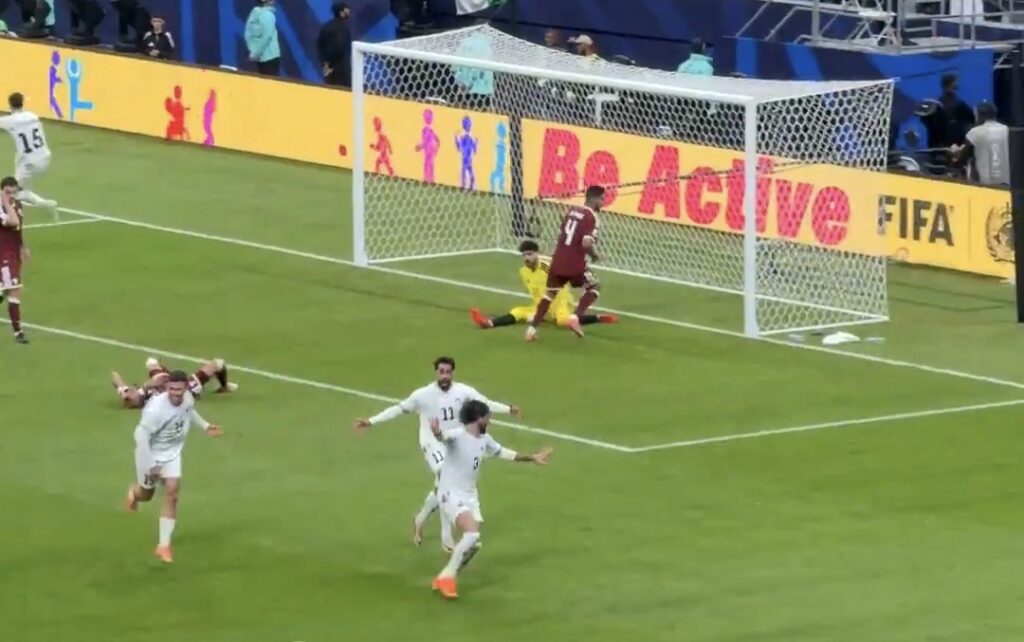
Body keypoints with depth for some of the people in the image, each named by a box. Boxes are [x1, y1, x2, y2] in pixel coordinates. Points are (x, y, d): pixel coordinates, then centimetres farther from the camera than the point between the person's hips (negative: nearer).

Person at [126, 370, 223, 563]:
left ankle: (164, 545, 0)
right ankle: (134, 491, 57)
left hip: (172, 453, 4)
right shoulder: (156, 408, -37)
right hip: (151, 453, -4)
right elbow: (142, 436, -30)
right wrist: (149, 465, -28)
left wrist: (205, 426, 11)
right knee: (146, 495, 16)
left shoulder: (188, 398, -17)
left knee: (172, 494, -7)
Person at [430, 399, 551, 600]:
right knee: (472, 534, -26)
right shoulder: (457, 435, -20)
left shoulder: (484, 440, 6)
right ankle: (447, 577, -14)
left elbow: (503, 453, 25)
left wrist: (531, 458, 32)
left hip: (470, 496, 9)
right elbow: (444, 436, -44)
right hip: (451, 495, -9)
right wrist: (437, 433, -69)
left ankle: (444, 579, 25)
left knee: (473, 544, 8)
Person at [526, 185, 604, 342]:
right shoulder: (591, 217, -11)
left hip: (558, 260, 6)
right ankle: (575, 317, -4)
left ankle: (532, 327, 9)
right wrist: (594, 255, -2)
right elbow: (586, 244, -21)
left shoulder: (572, 211, 13)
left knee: (551, 292, 17)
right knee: (594, 288, 15)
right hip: (576, 264, -6)